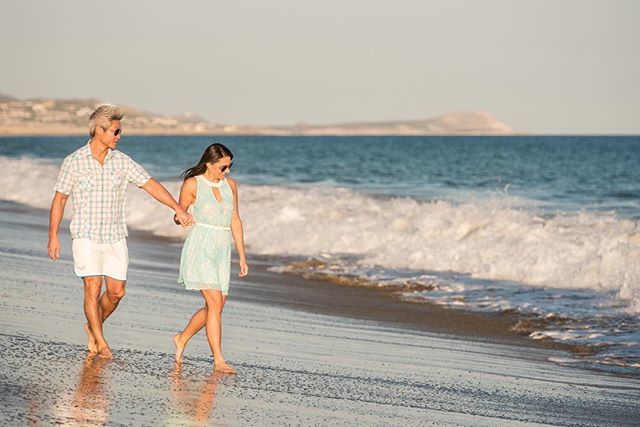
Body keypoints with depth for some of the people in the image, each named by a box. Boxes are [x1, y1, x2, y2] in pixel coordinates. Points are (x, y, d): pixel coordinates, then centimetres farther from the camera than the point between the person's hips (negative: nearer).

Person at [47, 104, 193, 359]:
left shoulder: (122, 161, 3)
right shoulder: (74, 162, -5)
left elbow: (150, 184, 3)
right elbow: (59, 199, -1)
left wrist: (178, 208, -4)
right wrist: (53, 237, -4)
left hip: (115, 237, 4)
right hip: (86, 236, -4)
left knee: (117, 291, 2)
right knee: (93, 288, -11)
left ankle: (92, 327, 27)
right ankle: (100, 343, -2)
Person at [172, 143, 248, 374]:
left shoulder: (230, 184, 10)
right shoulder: (193, 184, -4)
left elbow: (235, 220, 14)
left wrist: (242, 256, 14)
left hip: (222, 249, 6)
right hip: (200, 247, -6)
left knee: (217, 305, 6)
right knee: (215, 302, -13)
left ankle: (182, 338, 28)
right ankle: (218, 360, -10)